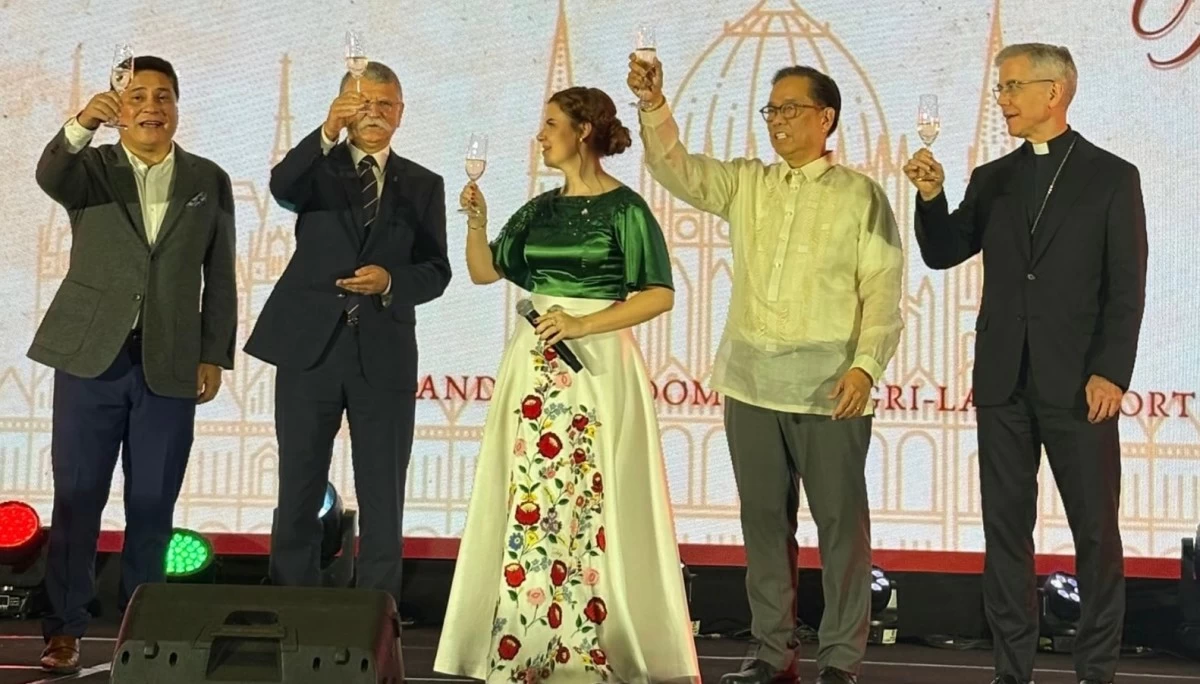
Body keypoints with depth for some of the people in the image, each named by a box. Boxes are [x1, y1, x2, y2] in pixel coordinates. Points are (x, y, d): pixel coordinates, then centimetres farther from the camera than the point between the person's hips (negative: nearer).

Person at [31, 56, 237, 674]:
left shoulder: (209, 181, 8)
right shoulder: (89, 167, 5)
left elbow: (219, 277, 9)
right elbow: (49, 177, -20)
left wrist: (214, 356, 3)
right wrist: (80, 125, -39)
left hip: (169, 366, 1)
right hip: (90, 356, -1)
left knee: (152, 505, 6)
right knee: (76, 498, 3)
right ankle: (64, 627, 12)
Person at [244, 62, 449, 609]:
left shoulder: (423, 185, 10)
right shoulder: (317, 167, 6)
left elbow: (436, 271, 6)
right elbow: (281, 187, -18)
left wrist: (391, 282, -13)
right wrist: (328, 132, -32)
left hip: (384, 356, 1)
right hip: (310, 348, -1)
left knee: (382, 500, 5)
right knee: (298, 492, 6)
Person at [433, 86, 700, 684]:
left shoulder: (624, 209, -5)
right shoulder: (540, 209, 13)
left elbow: (660, 295, -11)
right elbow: (484, 271, 15)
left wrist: (581, 325, -17)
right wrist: (477, 221, -2)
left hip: (596, 365, -6)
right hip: (537, 366, 6)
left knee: (590, 503, -3)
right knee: (530, 500, 4)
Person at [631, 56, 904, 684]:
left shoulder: (860, 196, 1)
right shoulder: (745, 184, 13)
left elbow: (883, 291, -4)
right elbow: (676, 169, 1)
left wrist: (866, 364, -15)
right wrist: (653, 106, -14)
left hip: (829, 386, -4)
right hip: (751, 380, 5)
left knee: (840, 519, -1)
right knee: (763, 517, 9)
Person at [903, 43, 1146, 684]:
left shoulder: (1112, 177, 0)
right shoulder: (991, 179, 12)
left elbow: (1127, 288, -4)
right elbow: (942, 254, 10)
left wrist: (1111, 373, -12)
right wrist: (931, 197, -7)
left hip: (1077, 385, -4)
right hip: (1003, 384, 4)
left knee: (1096, 532, 3)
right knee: (1005, 529, 7)